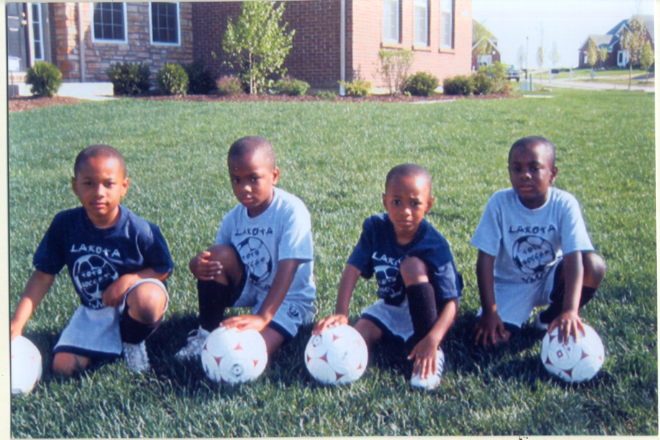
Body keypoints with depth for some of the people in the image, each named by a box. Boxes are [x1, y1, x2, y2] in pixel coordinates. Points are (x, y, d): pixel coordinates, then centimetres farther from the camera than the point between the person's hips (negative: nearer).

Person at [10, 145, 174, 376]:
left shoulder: (140, 231, -21)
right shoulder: (65, 224, -13)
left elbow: (164, 269, -8)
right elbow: (43, 274, -7)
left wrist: (129, 279, -26)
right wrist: (16, 324, -13)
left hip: (132, 304, -3)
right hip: (93, 310, 3)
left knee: (148, 300, -39)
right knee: (63, 367, -13)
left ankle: (132, 342, -3)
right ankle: (113, 343, 16)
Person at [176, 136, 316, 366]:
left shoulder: (292, 211, -23)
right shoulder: (234, 217, -4)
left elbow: (287, 269, -31)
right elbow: (212, 260, -4)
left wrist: (263, 317, -42)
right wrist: (198, 266, -31)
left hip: (288, 297, -6)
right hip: (250, 288, 6)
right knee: (218, 254, -21)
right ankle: (206, 333, -7)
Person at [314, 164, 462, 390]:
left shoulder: (435, 245, -25)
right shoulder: (375, 228, -15)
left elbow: (451, 301, -29)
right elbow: (353, 269, -22)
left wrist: (432, 340, -45)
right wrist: (341, 313, -36)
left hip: (425, 311, -2)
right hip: (390, 307, 2)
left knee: (413, 265, -32)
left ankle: (434, 355, -24)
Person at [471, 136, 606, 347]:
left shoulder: (564, 204, -19)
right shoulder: (500, 202, -18)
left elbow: (574, 257, -30)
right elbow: (486, 259, -17)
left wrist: (570, 310, -44)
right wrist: (490, 312, -22)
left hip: (551, 279, 0)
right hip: (511, 284, 0)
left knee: (594, 265, -29)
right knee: (489, 337, -22)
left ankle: (550, 318, -2)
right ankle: (518, 314, 14)